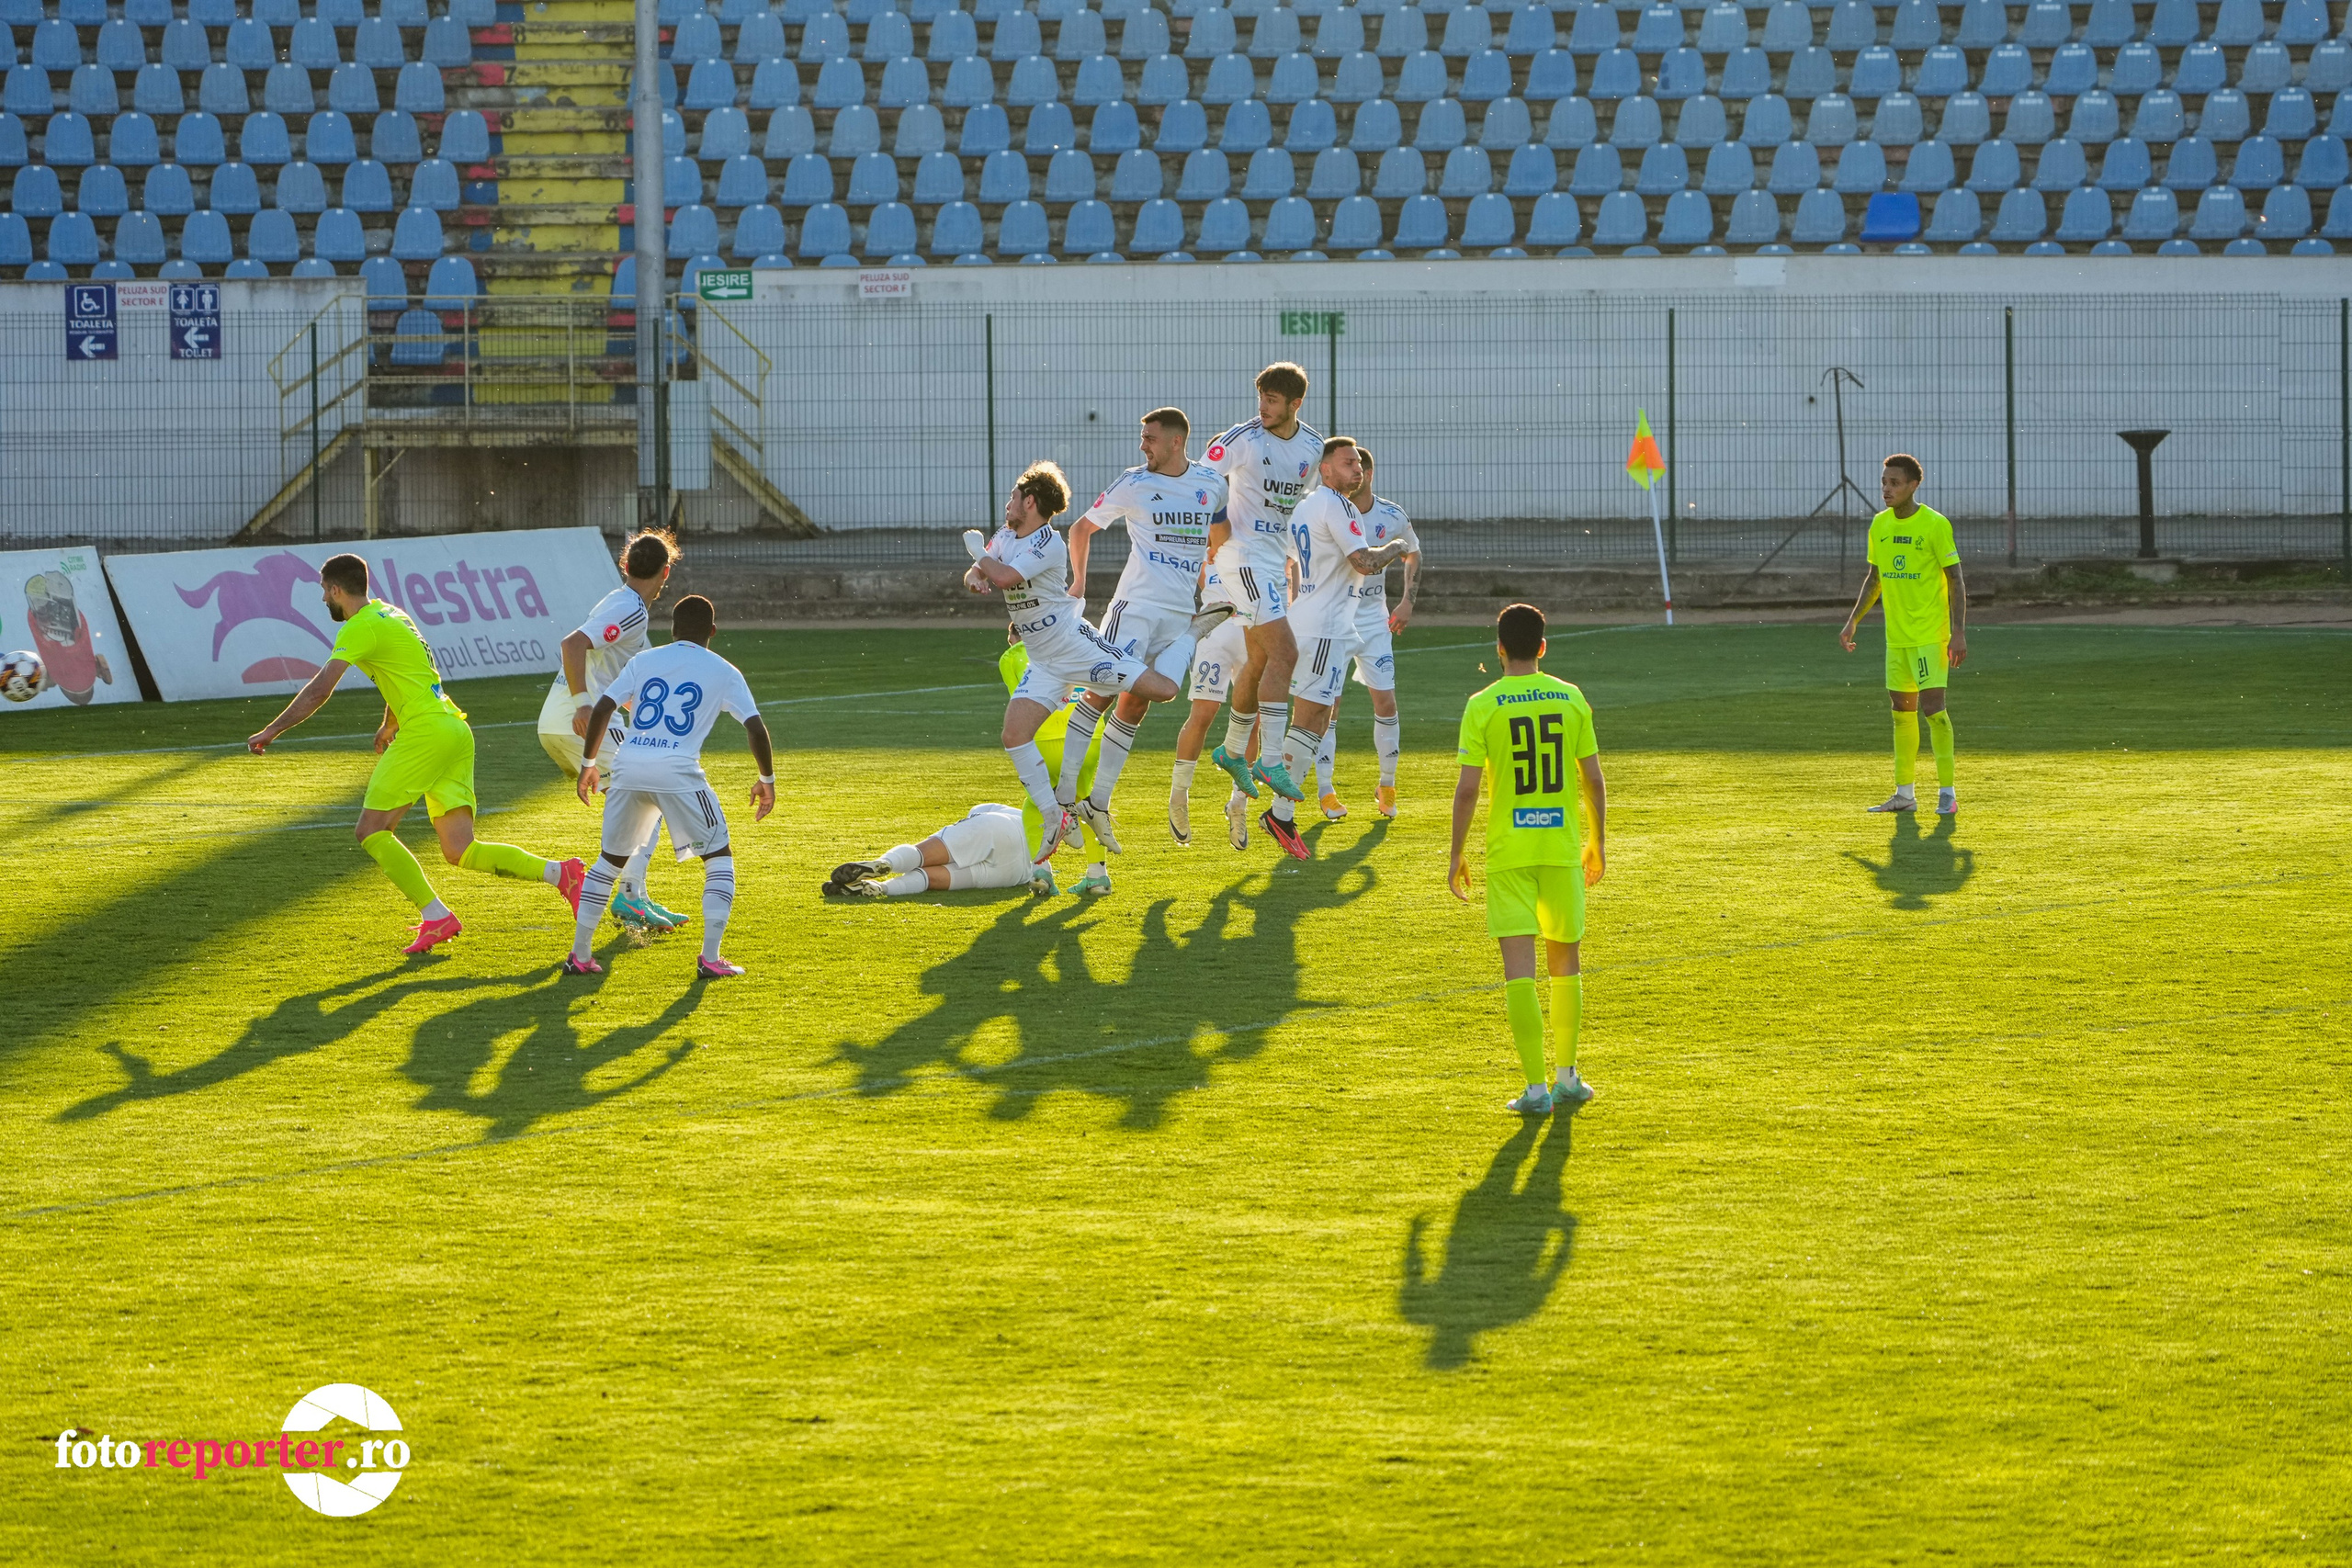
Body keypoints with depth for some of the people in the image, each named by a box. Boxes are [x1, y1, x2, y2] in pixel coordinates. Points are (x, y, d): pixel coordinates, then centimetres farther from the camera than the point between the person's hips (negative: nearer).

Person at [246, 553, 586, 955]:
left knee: (372, 831, -3)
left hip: (426, 732, -9)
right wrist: (390, 724, 54)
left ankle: (435, 917, -11)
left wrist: (271, 731, -8)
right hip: (455, 730, 9)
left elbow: (319, 690, -14)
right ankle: (559, 873, -10)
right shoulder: (388, 614, 22)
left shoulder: (361, 627, -7)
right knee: (459, 850, 3)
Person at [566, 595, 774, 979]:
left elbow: (602, 709, 9)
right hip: (678, 773, -3)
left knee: (611, 858, 21)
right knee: (719, 856, 12)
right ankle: (710, 958, -1)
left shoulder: (643, 661, 17)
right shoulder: (723, 672, 11)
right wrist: (767, 781, 15)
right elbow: (755, 726, 3)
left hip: (628, 770, 3)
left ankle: (579, 954, 19)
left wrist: (588, 764, 18)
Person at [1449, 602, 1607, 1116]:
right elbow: (1594, 780, 4)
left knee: (1519, 965, -2)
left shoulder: (1483, 706, -6)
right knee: (1565, 960, 17)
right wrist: (1597, 842, 18)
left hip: (1508, 851, -2)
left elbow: (1467, 789, -9)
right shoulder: (1571, 699, 1)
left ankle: (1536, 1086, -6)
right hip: (1563, 844, 2)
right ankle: (1567, 1077, 22)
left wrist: (1455, 856, 1)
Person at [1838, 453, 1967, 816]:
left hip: (1931, 633, -7)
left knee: (1932, 707, -12)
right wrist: (1853, 622, 14)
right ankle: (1904, 793, 16)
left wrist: (1959, 632, -17)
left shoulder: (1935, 525, -11)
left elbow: (1956, 580, -10)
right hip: (1897, 635, 7)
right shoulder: (1880, 525, 8)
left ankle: (1947, 792, -5)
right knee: (1901, 710, 10)